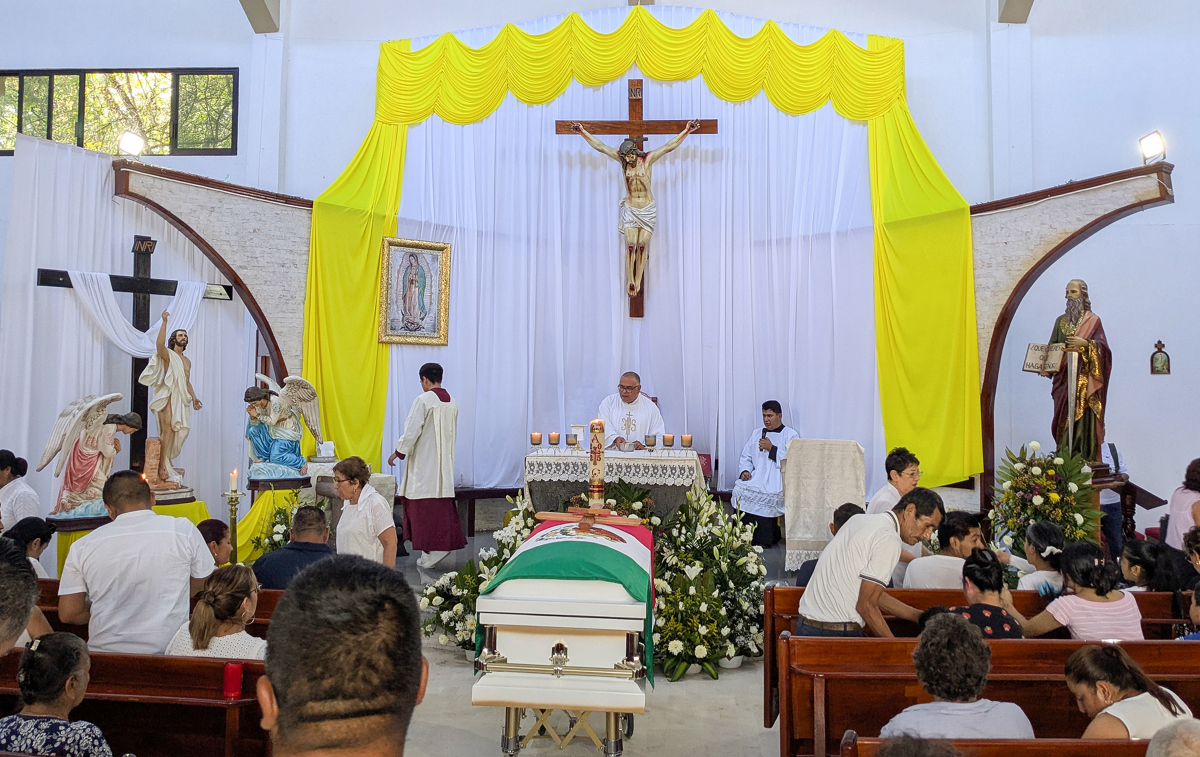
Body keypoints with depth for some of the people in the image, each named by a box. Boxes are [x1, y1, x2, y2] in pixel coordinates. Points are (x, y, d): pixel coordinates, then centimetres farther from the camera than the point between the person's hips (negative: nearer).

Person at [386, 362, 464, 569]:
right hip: (445, 462, 7)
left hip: (425, 461, -7)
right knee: (442, 502, 11)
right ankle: (447, 541, 12)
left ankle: (431, 549, 0)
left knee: (425, 505, -1)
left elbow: (412, 431, -14)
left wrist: (398, 452, -2)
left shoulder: (423, 400, -13)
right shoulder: (452, 403, 9)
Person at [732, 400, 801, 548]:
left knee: (764, 494, -33)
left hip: (777, 478, -4)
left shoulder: (791, 435, 7)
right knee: (740, 488, -26)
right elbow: (746, 457, 20)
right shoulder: (756, 433, 23)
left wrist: (772, 448, -9)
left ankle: (764, 539, -18)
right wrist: (745, 471, 0)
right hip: (755, 476, 4)